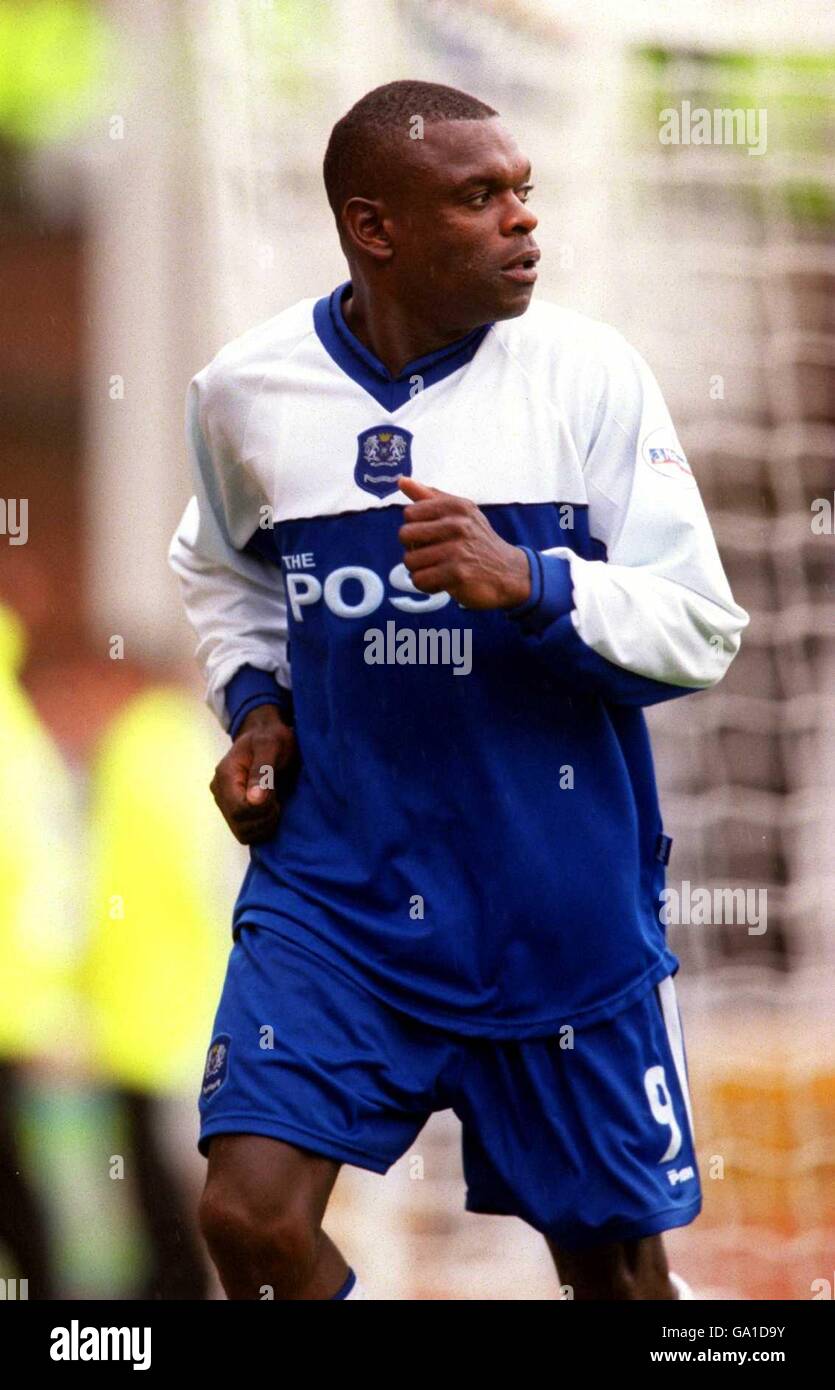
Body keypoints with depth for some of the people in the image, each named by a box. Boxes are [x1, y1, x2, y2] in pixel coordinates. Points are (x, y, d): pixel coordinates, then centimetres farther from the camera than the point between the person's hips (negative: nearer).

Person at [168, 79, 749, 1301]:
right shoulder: (248, 390, 0)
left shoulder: (589, 373, -7)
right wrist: (253, 706, 4)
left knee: (614, 1261, 8)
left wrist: (530, 584, -24)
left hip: (561, 903, -1)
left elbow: (701, 632, -8)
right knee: (251, 1219, -13)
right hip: (336, 881, 1)